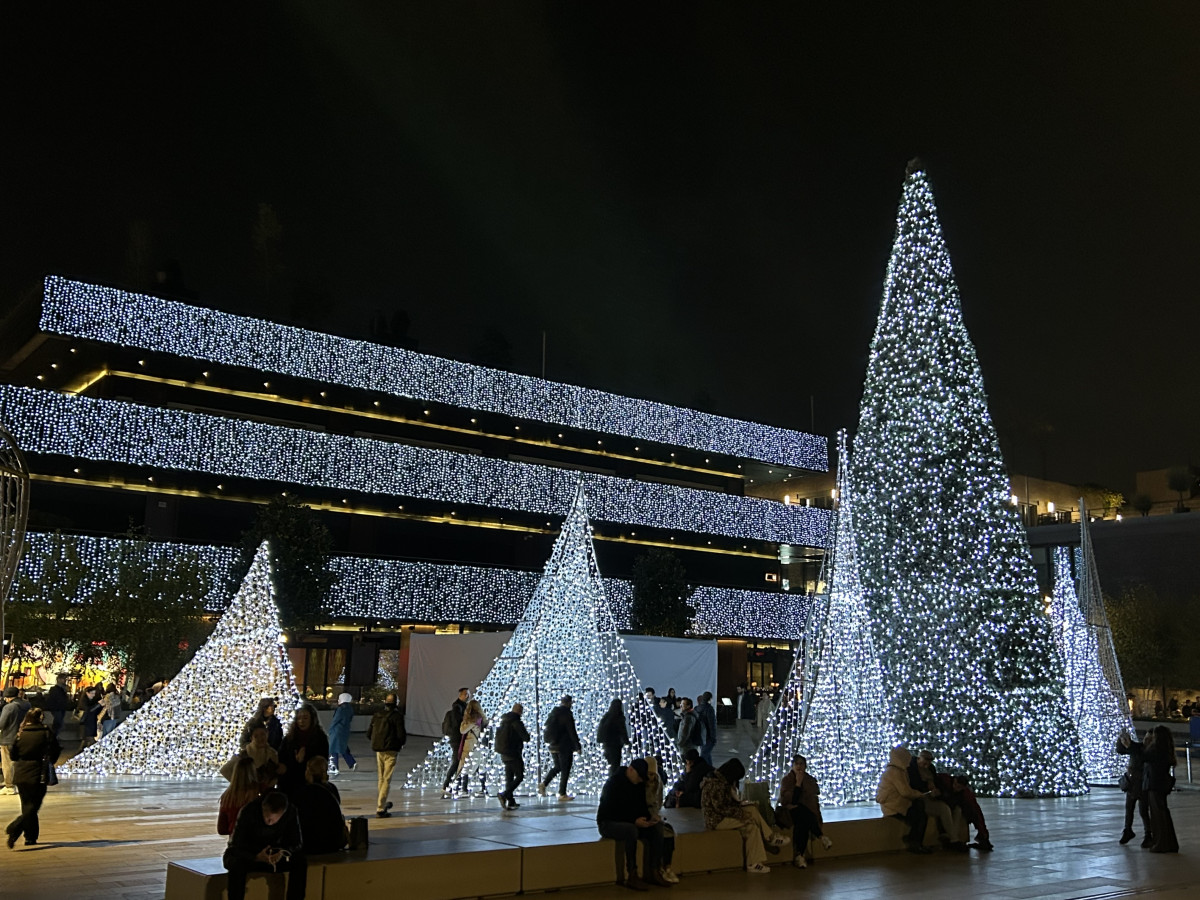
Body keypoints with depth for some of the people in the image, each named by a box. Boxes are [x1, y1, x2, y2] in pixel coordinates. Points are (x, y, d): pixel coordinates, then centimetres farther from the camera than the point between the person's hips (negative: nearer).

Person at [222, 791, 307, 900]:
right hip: (246, 855, -3)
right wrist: (256, 857, -43)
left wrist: (283, 853, -35)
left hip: (271, 854, 3)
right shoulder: (248, 811, -26)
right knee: (237, 864, -38)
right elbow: (236, 846, -25)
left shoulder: (290, 812, -17)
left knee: (300, 862, -24)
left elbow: (296, 844, -12)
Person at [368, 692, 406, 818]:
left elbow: (369, 734, 11)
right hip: (391, 751, -6)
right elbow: (401, 735, -14)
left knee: (381, 778, 19)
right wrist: (402, 744, 7)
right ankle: (380, 808, -9)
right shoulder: (397, 716, -9)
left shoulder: (376, 715, 8)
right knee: (387, 779, -3)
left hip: (378, 751, 6)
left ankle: (383, 803, 33)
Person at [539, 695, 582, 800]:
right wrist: (578, 746, -8)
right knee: (565, 770, 2)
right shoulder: (566, 714, -14)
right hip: (565, 747, -7)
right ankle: (562, 794, 4)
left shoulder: (552, 713, 10)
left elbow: (547, 728, 17)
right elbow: (572, 732, -15)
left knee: (557, 767, 21)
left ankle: (543, 783, 6)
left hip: (553, 747, 7)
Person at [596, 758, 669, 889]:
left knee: (656, 830, -15)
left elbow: (641, 807, 11)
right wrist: (634, 821, -33)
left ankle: (652, 872, -10)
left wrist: (650, 817, -11)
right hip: (608, 823, -7)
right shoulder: (613, 783, -18)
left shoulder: (639, 784, 5)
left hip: (631, 823, 7)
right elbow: (612, 812, -24)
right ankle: (632, 876, -32)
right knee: (631, 830, -38)